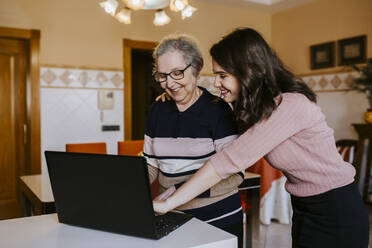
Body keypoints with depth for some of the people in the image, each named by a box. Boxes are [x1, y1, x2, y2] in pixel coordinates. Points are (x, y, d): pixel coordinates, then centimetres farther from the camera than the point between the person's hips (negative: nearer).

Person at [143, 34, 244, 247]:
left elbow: (234, 175, -17)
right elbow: (151, 165, 9)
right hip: (174, 220, 5)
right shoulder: (158, 110, 3)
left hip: (221, 220, -4)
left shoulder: (217, 109, -13)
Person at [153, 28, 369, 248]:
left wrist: (169, 203, -26)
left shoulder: (291, 105, -27)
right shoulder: (259, 106, 0)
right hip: (304, 209, 8)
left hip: (336, 213, -7)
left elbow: (231, 160, -31)